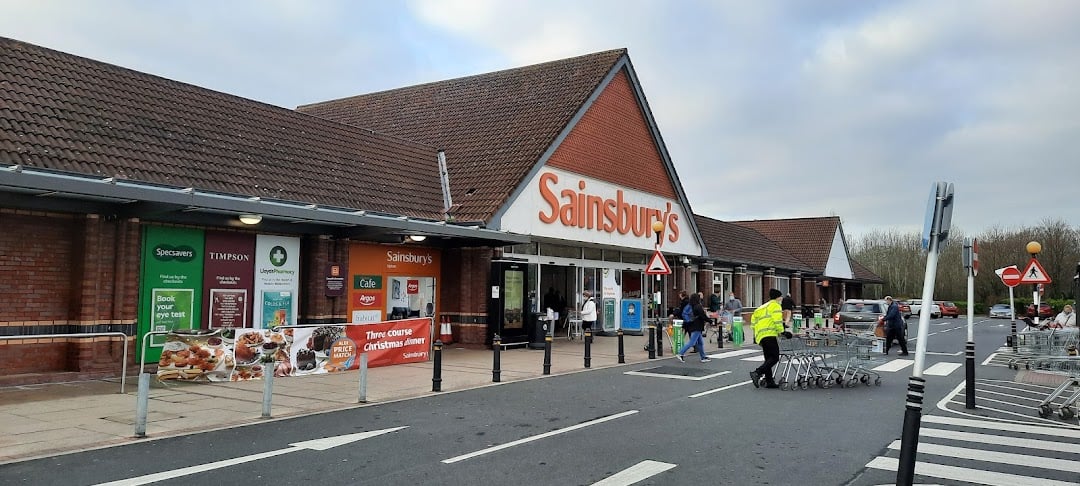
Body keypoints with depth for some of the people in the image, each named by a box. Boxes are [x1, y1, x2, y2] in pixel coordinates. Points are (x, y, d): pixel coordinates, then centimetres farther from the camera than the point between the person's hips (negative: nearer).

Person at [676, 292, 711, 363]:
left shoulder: (690, 307, 9)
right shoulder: (698, 307, -15)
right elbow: (703, 316, -17)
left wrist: (684, 326, 19)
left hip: (691, 327, 9)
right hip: (696, 328, -9)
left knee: (700, 342, 14)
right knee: (691, 342, -6)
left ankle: (703, 357, 18)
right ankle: (680, 354, -7)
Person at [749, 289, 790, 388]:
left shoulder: (762, 307, 28)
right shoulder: (775, 305, 4)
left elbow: (753, 322, 23)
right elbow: (777, 320, -11)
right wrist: (782, 332, -10)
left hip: (760, 336, 9)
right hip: (769, 334, -9)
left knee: (769, 359, 12)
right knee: (775, 357, -12)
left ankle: (769, 381, 10)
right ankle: (757, 373, -24)